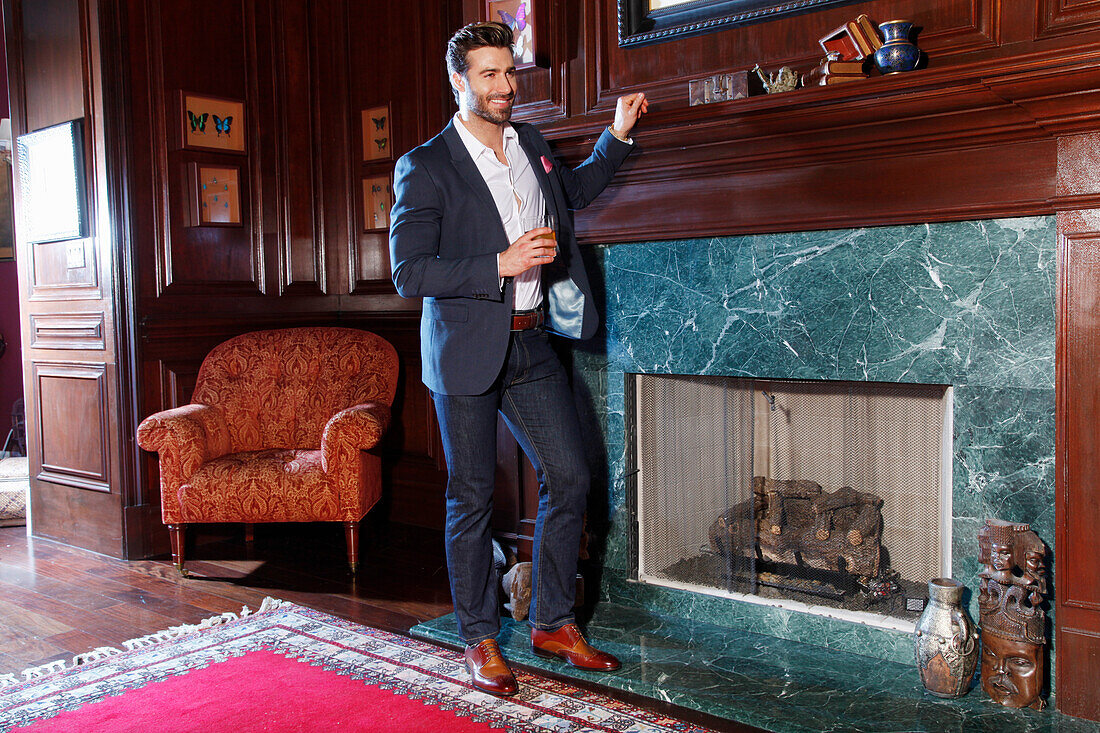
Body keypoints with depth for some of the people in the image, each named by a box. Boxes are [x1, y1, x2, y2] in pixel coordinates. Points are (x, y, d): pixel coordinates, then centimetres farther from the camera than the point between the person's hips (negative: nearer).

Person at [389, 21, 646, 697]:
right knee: (472, 498, 3)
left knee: (571, 477, 6)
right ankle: (481, 640, 20)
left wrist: (619, 135, 18)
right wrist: (501, 264, -22)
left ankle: (553, 623, 23)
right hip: (467, 350, -6)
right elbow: (408, 272, -16)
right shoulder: (425, 168, -10)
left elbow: (572, 191, 30)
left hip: (530, 343, 6)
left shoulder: (531, 145, 10)